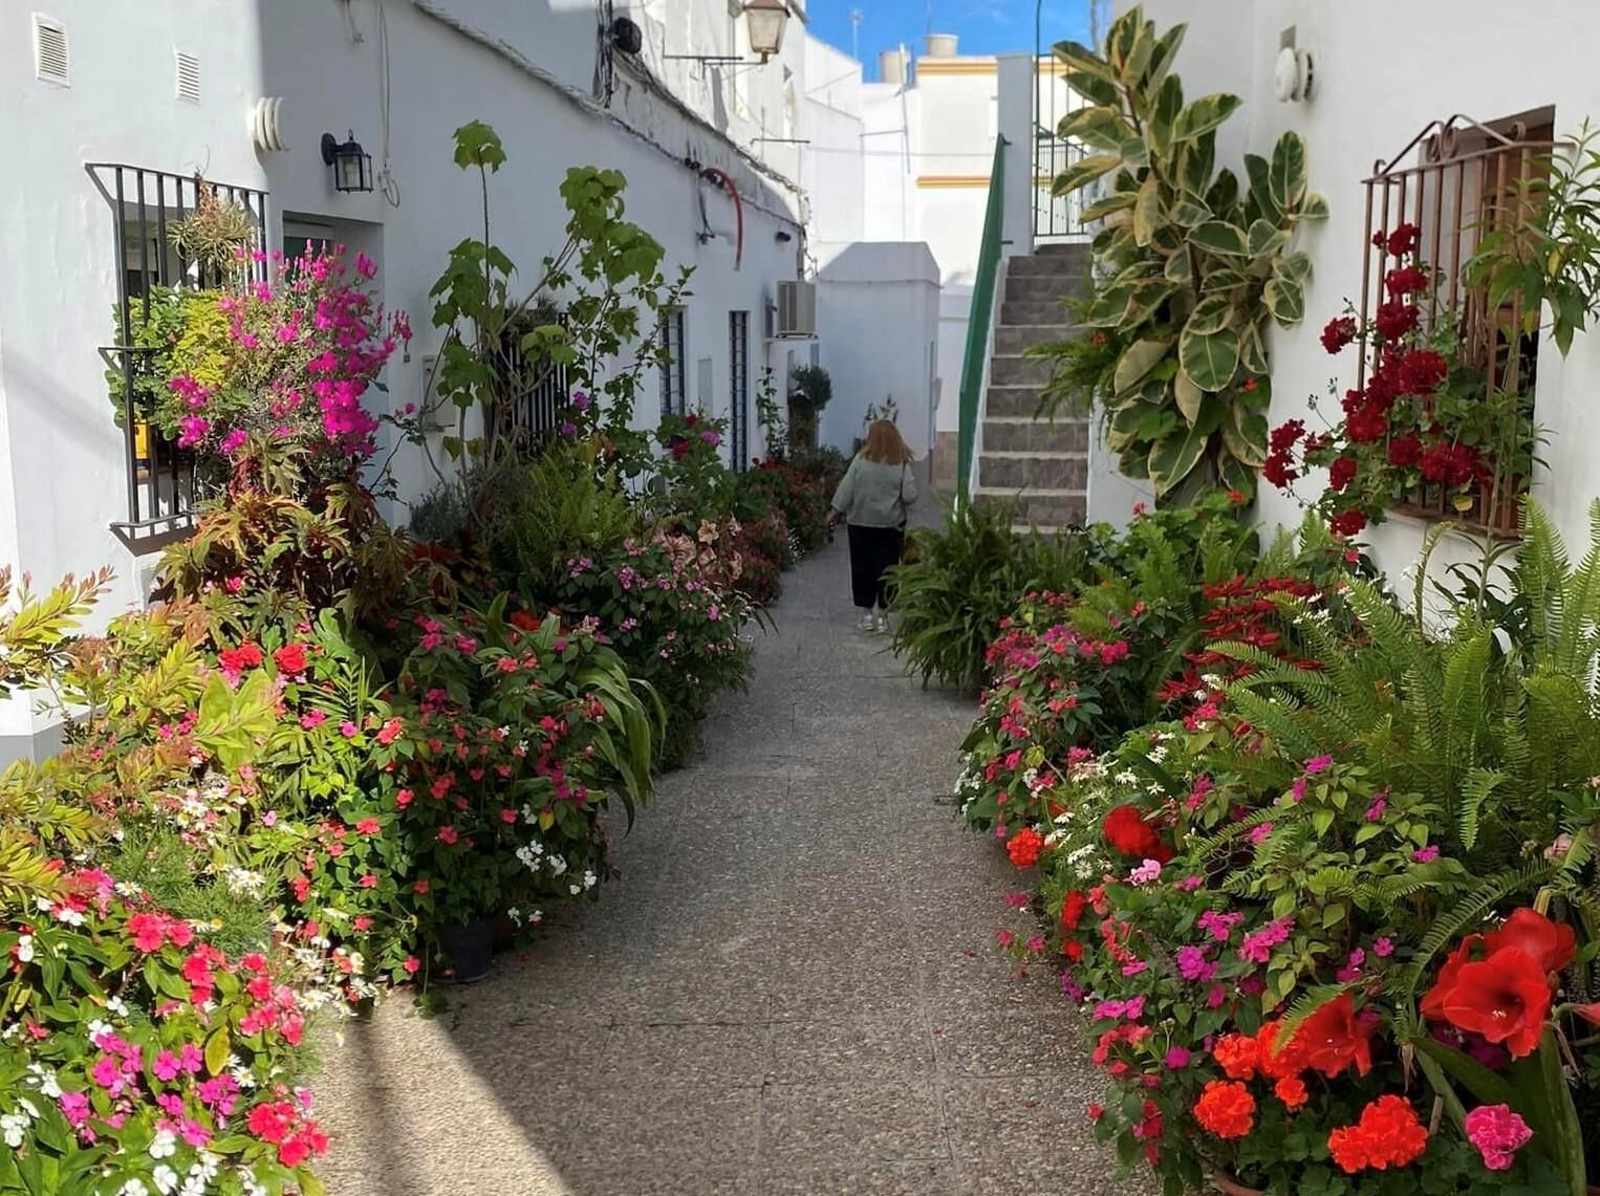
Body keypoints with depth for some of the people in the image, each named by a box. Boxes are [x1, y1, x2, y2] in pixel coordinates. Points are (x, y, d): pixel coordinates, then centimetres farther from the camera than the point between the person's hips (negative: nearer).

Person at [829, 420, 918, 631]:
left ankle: (867, 613, 15)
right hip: (891, 524, 0)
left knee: (862, 567, 10)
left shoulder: (861, 461, -9)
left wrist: (837, 511, 5)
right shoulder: (902, 465, -8)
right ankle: (882, 614, 10)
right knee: (886, 568, 8)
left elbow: (846, 489, -7)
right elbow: (910, 496, -10)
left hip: (860, 522, 0)